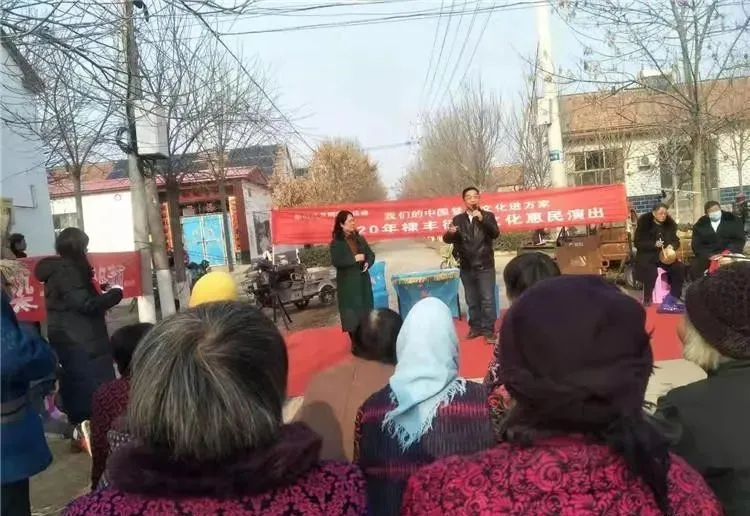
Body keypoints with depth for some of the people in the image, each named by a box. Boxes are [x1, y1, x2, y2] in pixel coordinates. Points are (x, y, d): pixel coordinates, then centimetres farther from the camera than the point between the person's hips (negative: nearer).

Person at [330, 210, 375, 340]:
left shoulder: (360, 238, 9)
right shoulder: (336, 242, -7)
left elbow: (371, 254, 14)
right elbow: (336, 262, -17)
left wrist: (368, 263, -7)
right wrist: (354, 259, -19)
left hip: (363, 279, 5)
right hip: (348, 282, -5)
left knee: (365, 308, 8)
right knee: (351, 312, -3)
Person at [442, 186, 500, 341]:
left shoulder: (488, 216, 2)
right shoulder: (458, 219, 7)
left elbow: (495, 233, -12)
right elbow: (447, 239, 0)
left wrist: (482, 219, -26)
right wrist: (450, 232, -24)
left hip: (485, 266, -2)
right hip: (466, 267, 2)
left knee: (487, 299, -4)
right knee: (472, 301, 11)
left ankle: (488, 329, 3)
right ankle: (476, 327, 22)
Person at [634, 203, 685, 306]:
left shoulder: (670, 224, 7)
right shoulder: (644, 223, -5)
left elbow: (676, 241, 10)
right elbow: (637, 242, -10)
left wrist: (671, 246, -15)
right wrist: (654, 244, -23)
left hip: (664, 256, 4)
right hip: (646, 256, -4)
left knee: (680, 268, -20)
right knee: (652, 272, -33)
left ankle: (673, 297, -5)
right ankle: (647, 300, -14)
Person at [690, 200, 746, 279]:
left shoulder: (733, 220, 7)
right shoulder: (700, 225, 9)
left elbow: (740, 240, 1)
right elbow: (696, 245, 2)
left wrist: (728, 252, -16)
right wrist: (709, 256, -15)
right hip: (707, 257, 1)